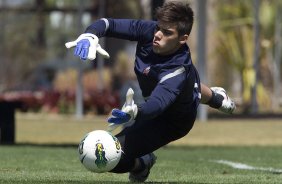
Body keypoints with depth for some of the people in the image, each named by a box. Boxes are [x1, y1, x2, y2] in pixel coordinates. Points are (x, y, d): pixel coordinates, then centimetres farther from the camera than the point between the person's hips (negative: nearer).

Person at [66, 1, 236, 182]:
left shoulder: (177, 70, -47)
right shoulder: (149, 30, -30)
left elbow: (158, 104, -63)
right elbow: (108, 24, -26)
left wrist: (134, 112, -84)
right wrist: (89, 37, -48)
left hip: (171, 122, -7)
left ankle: (142, 164, 14)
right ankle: (215, 97, 78)